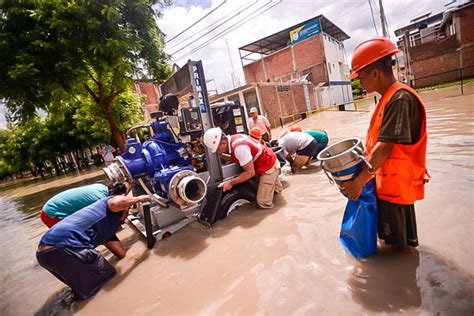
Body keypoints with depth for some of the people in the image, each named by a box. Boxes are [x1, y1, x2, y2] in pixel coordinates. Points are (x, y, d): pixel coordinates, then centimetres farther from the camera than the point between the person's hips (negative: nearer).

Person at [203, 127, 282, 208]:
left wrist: (230, 183, -25)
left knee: (263, 203, -5)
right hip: (269, 162, 9)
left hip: (268, 166, -9)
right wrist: (221, 155, -6)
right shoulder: (232, 140, -5)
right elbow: (236, 159, 9)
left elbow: (250, 172, -30)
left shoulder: (239, 147, -35)